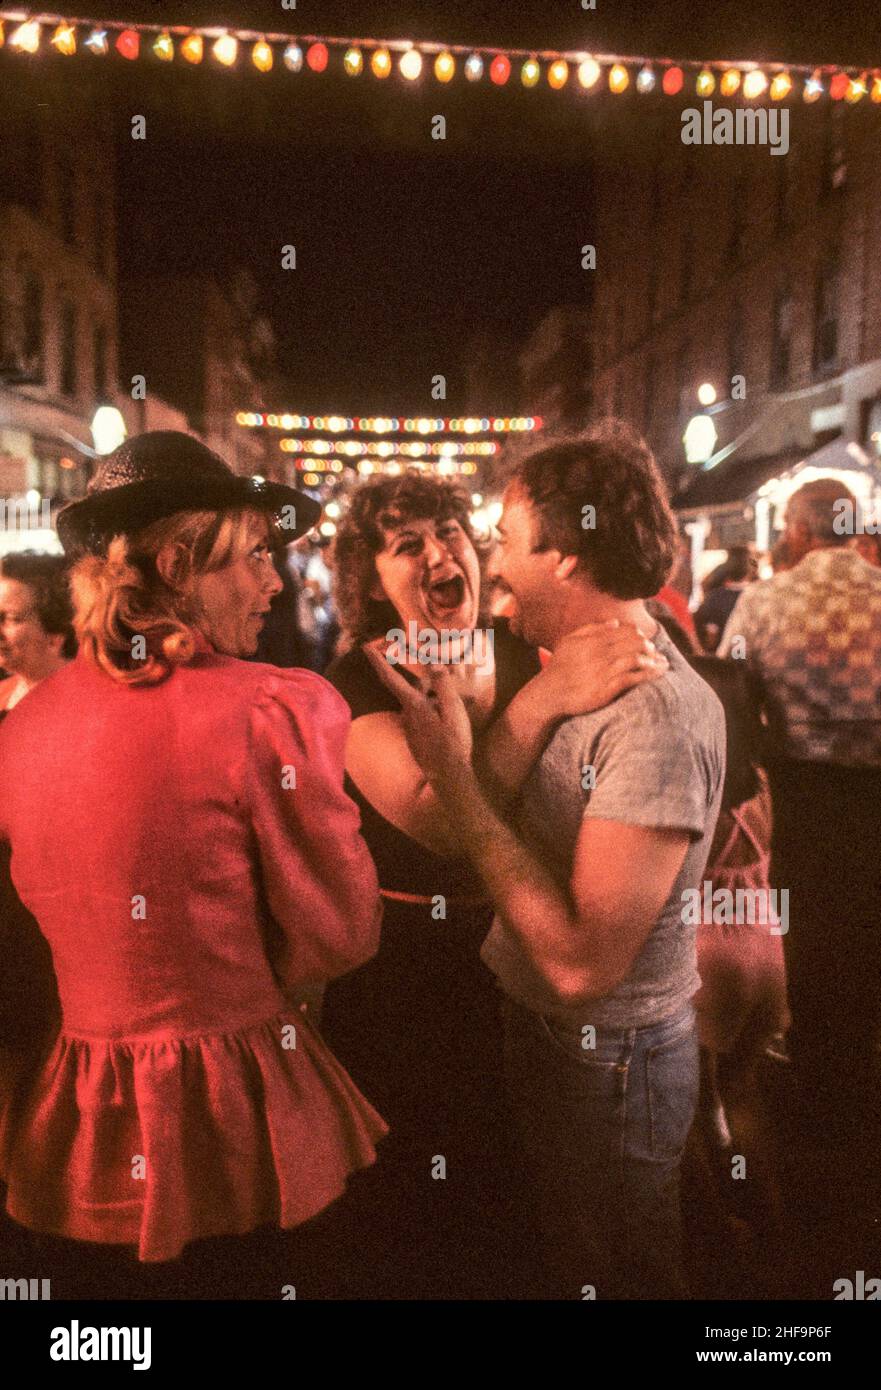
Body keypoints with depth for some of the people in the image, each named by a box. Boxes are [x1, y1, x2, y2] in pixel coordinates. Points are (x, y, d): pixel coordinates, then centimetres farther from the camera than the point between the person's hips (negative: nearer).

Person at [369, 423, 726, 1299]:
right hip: (541, 1031, 8)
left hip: (608, 1065, -8)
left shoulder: (660, 716, -30)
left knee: (605, 1275, 19)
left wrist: (453, 774, -29)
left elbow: (581, 962, -32)